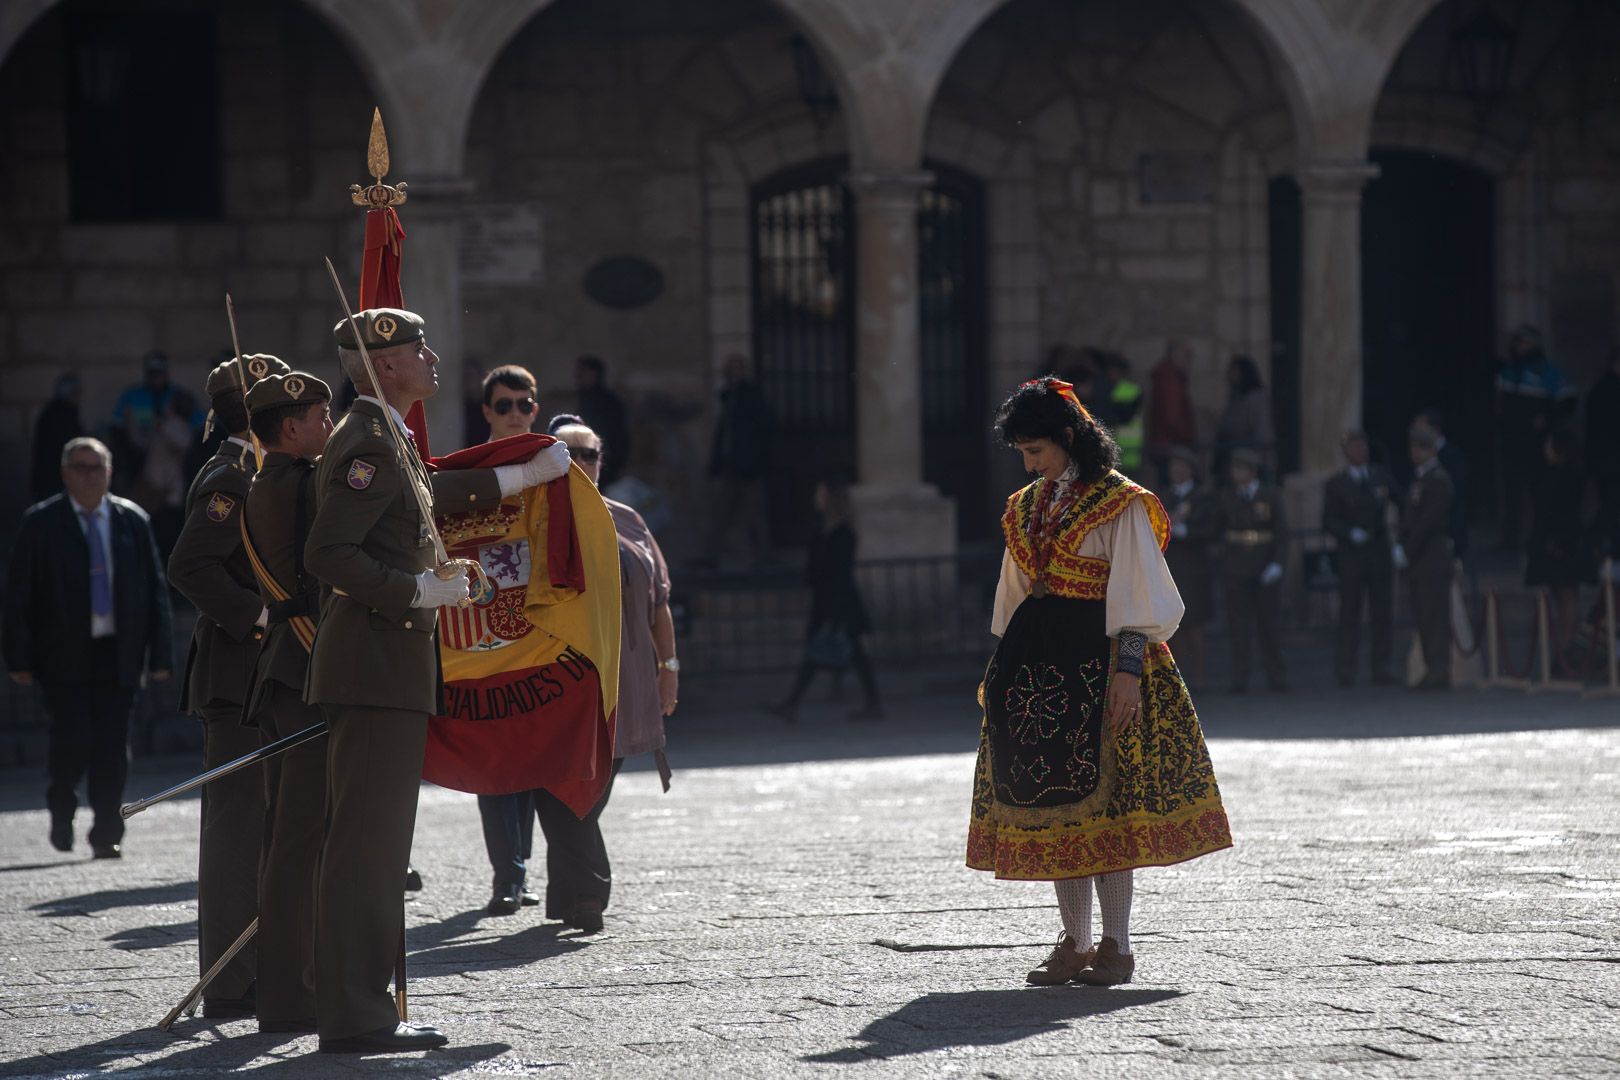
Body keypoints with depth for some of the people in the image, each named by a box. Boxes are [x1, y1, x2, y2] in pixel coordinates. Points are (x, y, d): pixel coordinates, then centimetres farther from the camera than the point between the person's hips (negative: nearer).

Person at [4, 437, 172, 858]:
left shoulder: (132, 520, 8)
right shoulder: (40, 523, 1)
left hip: (118, 653, 2)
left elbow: (156, 588, 10)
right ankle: (61, 809, 19)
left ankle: (107, 835, 9)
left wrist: (160, 653, 4)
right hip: (64, 656, -2)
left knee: (112, 748, 0)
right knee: (74, 739, -9)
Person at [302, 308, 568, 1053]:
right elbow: (328, 556, -22)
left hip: (383, 672, 11)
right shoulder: (368, 446, -14)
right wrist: (423, 590, -18)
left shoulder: (388, 445, 18)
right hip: (376, 668, -11)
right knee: (367, 843, -10)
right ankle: (354, 1018, -10)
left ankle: (354, 1008, 15)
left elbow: (438, 490, 38)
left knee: (369, 845, 11)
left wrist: (530, 475, 47)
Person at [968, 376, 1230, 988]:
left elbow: (1136, 597, -10)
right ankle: (1075, 945, 12)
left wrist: (1128, 669, -18)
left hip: (1097, 658, -7)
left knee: (1103, 802, -7)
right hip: (1037, 659, 7)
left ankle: (1117, 947, -1)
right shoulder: (1028, 508, 15)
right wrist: (1002, 673, 17)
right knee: (1054, 801, 6)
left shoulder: (1119, 504, -6)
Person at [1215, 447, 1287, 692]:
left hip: (1266, 569, -1)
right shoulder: (1227, 498, 5)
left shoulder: (1271, 496, 1)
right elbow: (1216, 525, 17)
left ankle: (1274, 675, 11)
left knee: (1269, 623, 4)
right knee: (1239, 625, -2)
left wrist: (1277, 563, -11)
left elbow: (1282, 532, -2)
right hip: (1236, 569, 1)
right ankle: (1239, 678, 1)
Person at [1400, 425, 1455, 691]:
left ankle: (1439, 672, -9)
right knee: (1422, 617, 8)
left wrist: (1407, 551, -15)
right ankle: (1434, 670, 11)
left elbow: (1429, 521, -16)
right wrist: (1402, 548, 6)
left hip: (1433, 557, -9)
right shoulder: (1418, 479, 18)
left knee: (1434, 616, -9)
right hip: (1418, 560, 9)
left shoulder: (1438, 480, -10)